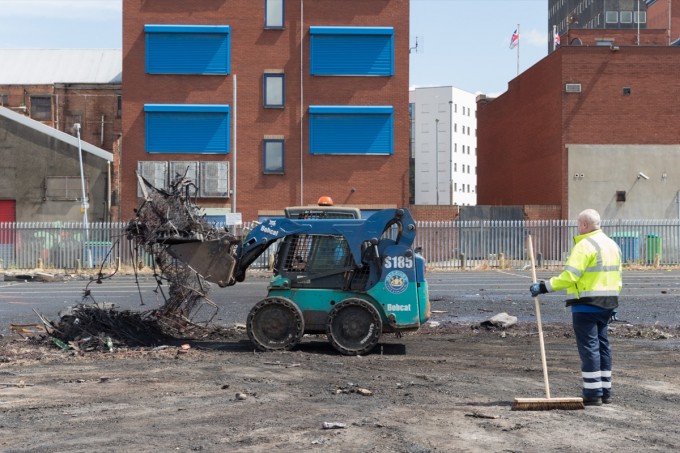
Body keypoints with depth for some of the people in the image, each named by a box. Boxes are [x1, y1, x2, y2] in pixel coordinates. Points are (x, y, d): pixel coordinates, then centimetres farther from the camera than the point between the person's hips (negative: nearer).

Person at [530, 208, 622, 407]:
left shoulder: (584, 245, -14)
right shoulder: (612, 244, 15)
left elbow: (569, 276, -22)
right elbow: (617, 278, 17)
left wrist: (544, 287, -18)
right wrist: (612, 303, 22)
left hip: (586, 305, -9)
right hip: (606, 304, 9)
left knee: (588, 346, -5)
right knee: (602, 345, 14)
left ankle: (593, 394, -4)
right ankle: (605, 392, 18)